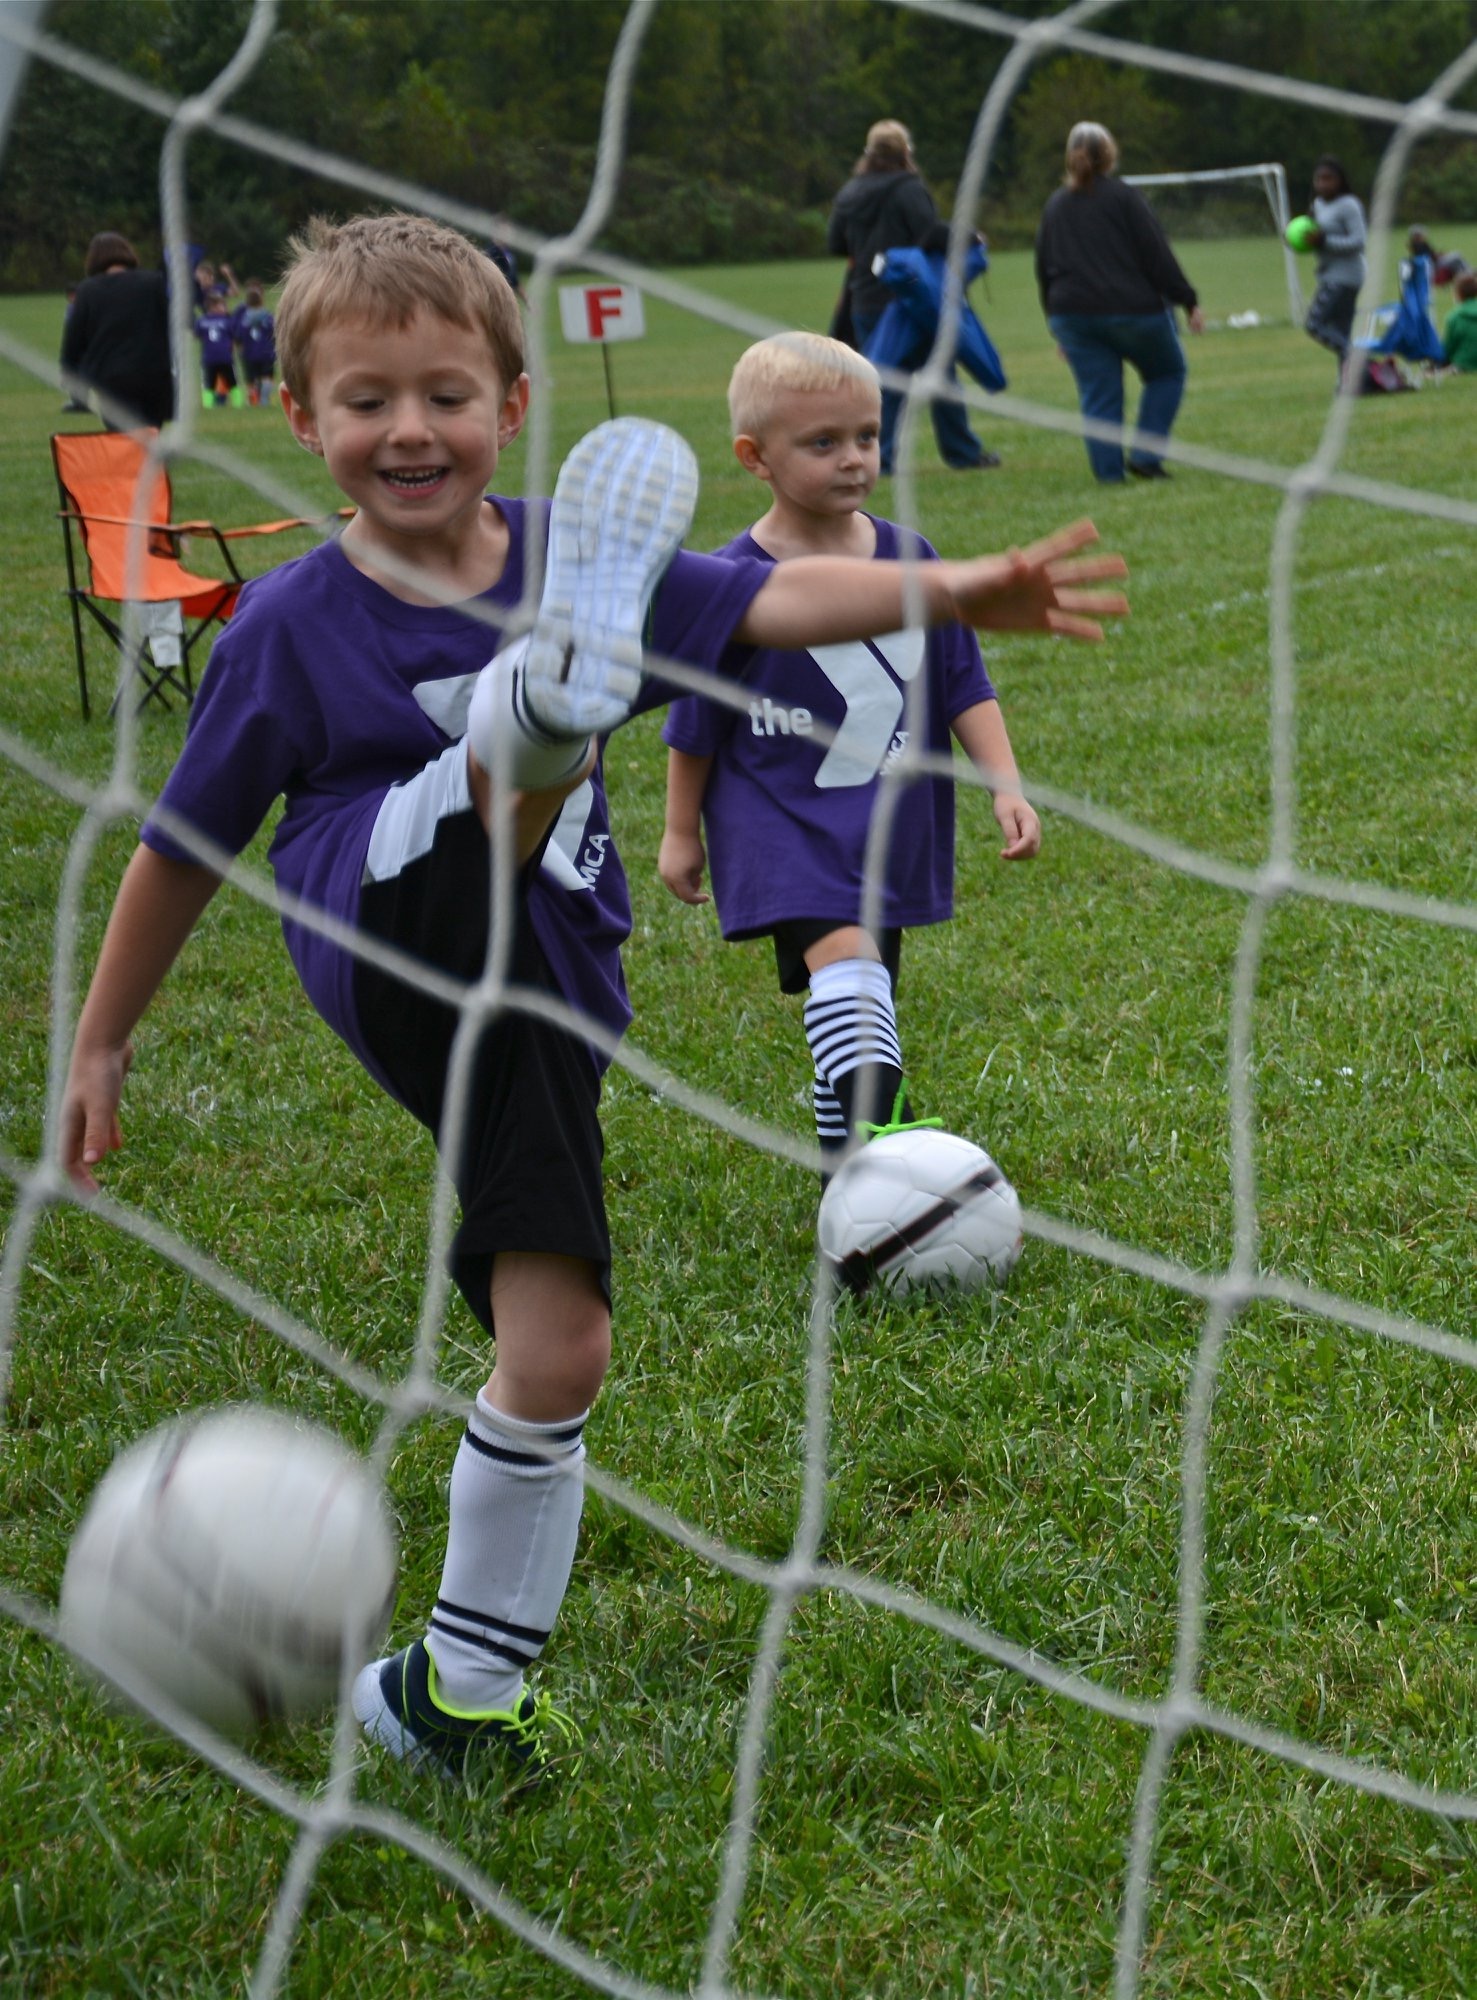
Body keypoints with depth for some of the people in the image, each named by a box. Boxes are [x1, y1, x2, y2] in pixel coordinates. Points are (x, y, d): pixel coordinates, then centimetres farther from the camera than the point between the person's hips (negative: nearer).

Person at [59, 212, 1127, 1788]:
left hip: (538, 997, 4)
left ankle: (464, 1686, 18)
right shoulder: (290, 629, -3)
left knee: (557, 1352, 1)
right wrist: (101, 1041, 11)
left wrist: (955, 589, -26)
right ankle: (559, 687, -73)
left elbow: (773, 600, -10)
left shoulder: (552, 556, 3)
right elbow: (185, 844, 6)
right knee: (505, 761, -34)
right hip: (388, 956, -4)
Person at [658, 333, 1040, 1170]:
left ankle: (846, 1163, 32)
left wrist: (1006, 785, -1)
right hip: (782, 821, -5)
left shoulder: (910, 561, 1)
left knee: (866, 995, 15)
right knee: (843, 961, -27)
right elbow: (695, 725, 1)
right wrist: (682, 831, 9)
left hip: (890, 826, 5)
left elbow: (964, 685, 9)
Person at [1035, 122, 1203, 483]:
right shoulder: (1123, 197, -5)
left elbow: (1044, 270, 16)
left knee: (1098, 396, 6)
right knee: (1168, 373, 14)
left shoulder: (1054, 206, 12)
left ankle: (1108, 470, -2)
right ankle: (1145, 456, 3)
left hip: (1073, 315, 4)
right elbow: (1157, 254, -8)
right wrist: (1188, 302, -4)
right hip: (1133, 310, -4)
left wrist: (1056, 324, 23)